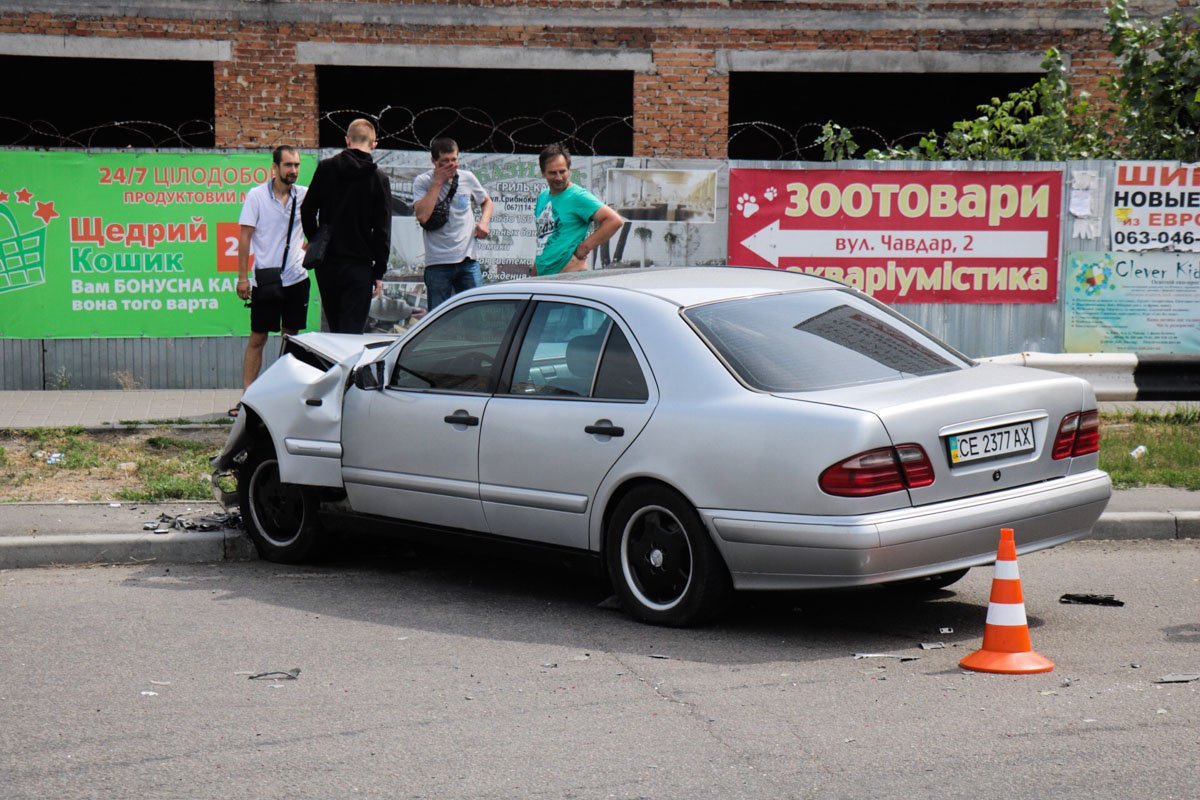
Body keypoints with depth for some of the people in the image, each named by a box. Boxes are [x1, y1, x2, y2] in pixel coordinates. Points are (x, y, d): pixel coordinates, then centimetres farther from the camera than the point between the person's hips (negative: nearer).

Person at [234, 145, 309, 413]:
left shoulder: (305, 196, 3)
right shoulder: (256, 195, -4)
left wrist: (306, 248, 3)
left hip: (296, 278, 3)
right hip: (265, 278, -3)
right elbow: (244, 237, -4)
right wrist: (242, 277, -8)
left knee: (292, 337, 9)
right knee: (257, 339, 0)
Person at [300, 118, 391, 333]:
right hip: (359, 266, -3)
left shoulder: (325, 168, 2)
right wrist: (379, 273, 1)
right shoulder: (378, 179, -4)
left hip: (326, 263, 3)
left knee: (335, 329, 14)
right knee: (352, 331, -4)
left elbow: (307, 211, 5)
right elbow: (382, 230, -4)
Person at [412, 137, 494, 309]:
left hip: (468, 260, 3)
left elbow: (486, 202, 26)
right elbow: (422, 216, -18)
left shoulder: (467, 178, 7)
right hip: (437, 263, -2)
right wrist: (438, 182, -13)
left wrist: (484, 222, 4)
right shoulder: (422, 182, -2)